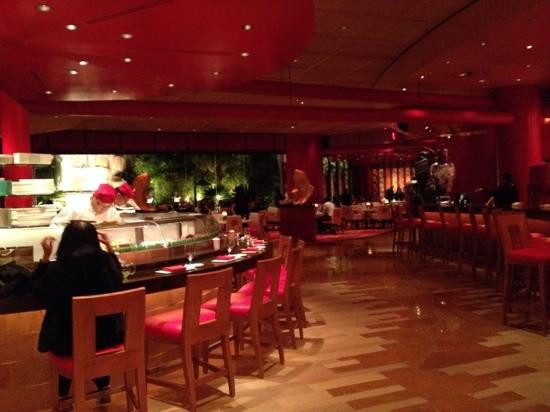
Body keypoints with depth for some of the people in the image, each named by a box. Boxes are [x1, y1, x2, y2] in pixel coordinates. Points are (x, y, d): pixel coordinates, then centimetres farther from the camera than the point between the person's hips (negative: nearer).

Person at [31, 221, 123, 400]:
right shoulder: (105, 263, -12)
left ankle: (63, 395, 42)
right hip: (106, 336, 2)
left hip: (67, 341, -2)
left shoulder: (56, 269, -19)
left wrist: (46, 256, 2)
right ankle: (103, 386, 44)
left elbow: (37, 288, 4)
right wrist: (109, 247, 14)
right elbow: (117, 279, 13)